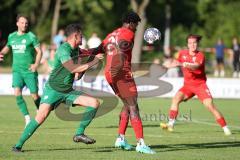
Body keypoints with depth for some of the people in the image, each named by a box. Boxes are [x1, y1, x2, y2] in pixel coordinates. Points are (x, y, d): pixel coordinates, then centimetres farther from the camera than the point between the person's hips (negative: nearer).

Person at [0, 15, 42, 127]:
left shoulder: (31, 36, -4)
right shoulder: (11, 36, 9)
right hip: (17, 70, 3)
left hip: (29, 71, -3)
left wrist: (36, 64, -18)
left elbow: (39, 51, -4)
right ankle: (27, 118, -9)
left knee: (34, 96, -2)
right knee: (17, 93, -17)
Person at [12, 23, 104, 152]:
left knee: (94, 103, -7)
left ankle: (79, 134, -3)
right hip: (53, 89, -8)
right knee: (41, 117, -22)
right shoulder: (63, 49, -18)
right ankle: (18, 145, -11)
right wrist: (93, 62, -21)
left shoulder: (75, 50, 8)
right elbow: (73, 69, -28)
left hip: (68, 91, 8)